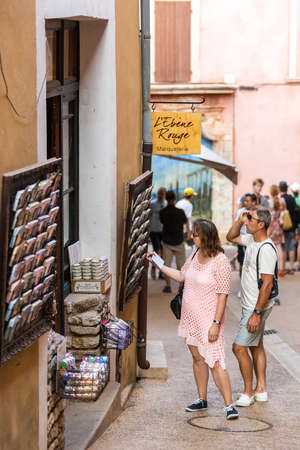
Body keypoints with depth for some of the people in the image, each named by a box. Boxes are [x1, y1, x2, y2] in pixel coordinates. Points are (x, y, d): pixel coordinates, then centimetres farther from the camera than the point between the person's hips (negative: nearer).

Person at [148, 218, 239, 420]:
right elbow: (181, 276, 23)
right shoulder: (196, 255, 7)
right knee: (198, 358, 14)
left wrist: (216, 323, -21)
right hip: (191, 318, 8)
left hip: (209, 319, -8)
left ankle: (229, 405, -10)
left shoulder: (220, 262, -17)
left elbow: (222, 295, -18)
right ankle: (202, 399, 25)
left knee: (215, 362, -12)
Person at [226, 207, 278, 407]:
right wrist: (240, 221, 3)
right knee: (256, 346, 16)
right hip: (249, 305, 10)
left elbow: (267, 284, -26)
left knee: (239, 347, -8)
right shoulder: (251, 240, 4)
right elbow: (231, 237, 23)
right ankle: (261, 390, 25)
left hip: (258, 307, -10)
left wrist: (257, 313, -26)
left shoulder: (266, 249, -24)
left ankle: (248, 393, 3)